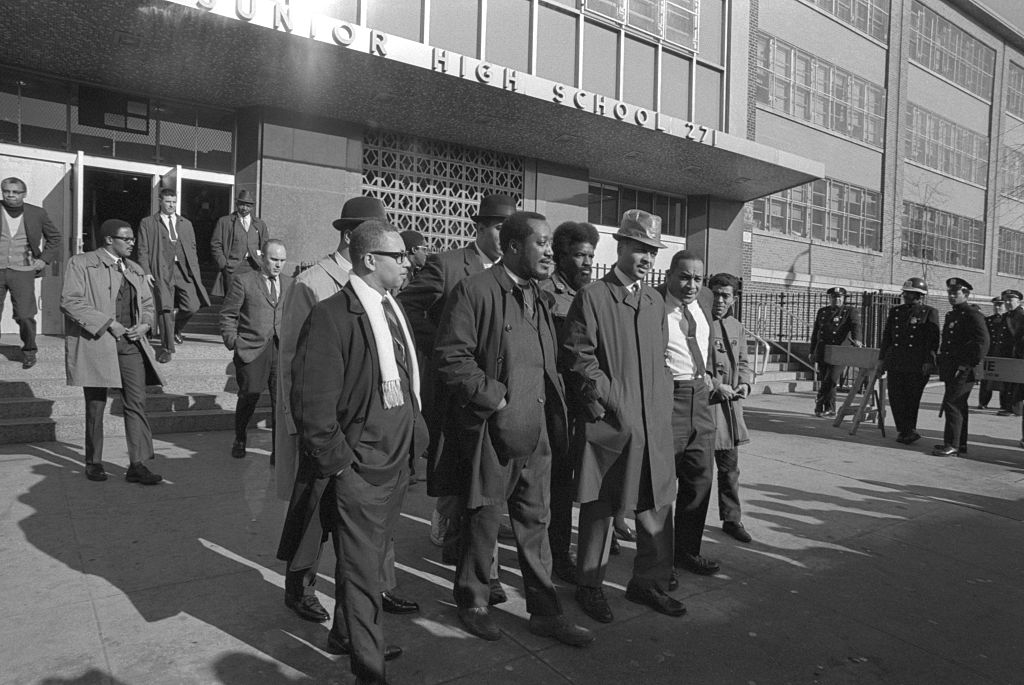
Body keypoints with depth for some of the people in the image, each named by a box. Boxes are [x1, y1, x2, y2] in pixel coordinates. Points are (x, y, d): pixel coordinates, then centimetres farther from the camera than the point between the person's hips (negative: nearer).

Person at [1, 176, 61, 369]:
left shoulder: (37, 213, 5)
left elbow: (55, 237, 16)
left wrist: (44, 259, 6)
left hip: (22, 271, -1)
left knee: (25, 315, -4)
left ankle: (29, 352, 14)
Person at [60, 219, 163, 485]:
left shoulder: (135, 270, 18)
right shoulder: (80, 264, 1)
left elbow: (147, 304, 23)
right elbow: (70, 301, -10)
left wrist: (144, 324, 0)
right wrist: (108, 323, -16)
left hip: (130, 344, 4)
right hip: (95, 343, -4)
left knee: (137, 403, -5)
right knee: (96, 406, 7)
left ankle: (137, 465, -3)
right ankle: (93, 462, 23)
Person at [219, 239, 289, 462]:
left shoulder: (289, 284, 14)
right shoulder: (243, 281, 3)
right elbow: (227, 315, 4)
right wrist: (233, 341, -3)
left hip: (282, 351, 3)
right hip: (251, 350, -2)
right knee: (248, 398, 7)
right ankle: (239, 441, 34)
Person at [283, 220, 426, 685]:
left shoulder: (393, 310, 10)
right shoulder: (332, 316, -17)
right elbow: (310, 402, -20)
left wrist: (414, 434, 13)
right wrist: (338, 462, -16)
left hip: (396, 464, 8)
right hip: (357, 471, -8)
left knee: (366, 560, 23)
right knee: (362, 571, 5)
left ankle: (345, 635, 44)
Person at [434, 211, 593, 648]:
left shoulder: (539, 297, 15)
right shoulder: (475, 291, -10)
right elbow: (451, 358, -16)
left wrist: (554, 409, 8)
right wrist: (497, 399, -17)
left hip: (536, 431, 7)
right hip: (491, 429, -7)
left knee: (535, 521, 14)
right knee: (483, 518, 9)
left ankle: (544, 611, 27)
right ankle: (473, 603, 30)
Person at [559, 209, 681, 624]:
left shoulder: (656, 301, 15)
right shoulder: (592, 297, -6)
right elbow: (578, 359, -10)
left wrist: (662, 403, 9)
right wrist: (612, 399, -12)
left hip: (654, 423, 6)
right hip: (608, 421, -6)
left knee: (657, 506, 12)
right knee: (600, 508, 6)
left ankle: (649, 582, 29)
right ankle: (589, 586, 23)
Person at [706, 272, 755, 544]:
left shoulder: (736, 327, 12)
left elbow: (743, 362, 20)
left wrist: (745, 383, 1)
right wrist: (715, 386, -16)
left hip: (730, 404, 6)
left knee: (730, 465, 13)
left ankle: (732, 519, 25)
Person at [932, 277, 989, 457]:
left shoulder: (972, 314, -11)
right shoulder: (951, 315, 17)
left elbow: (982, 342, -18)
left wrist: (968, 364, -19)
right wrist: (942, 363, 17)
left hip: (963, 371, -9)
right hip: (950, 370, 9)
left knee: (951, 403, -11)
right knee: (958, 405, 14)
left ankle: (952, 445, -6)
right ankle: (961, 444, 23)